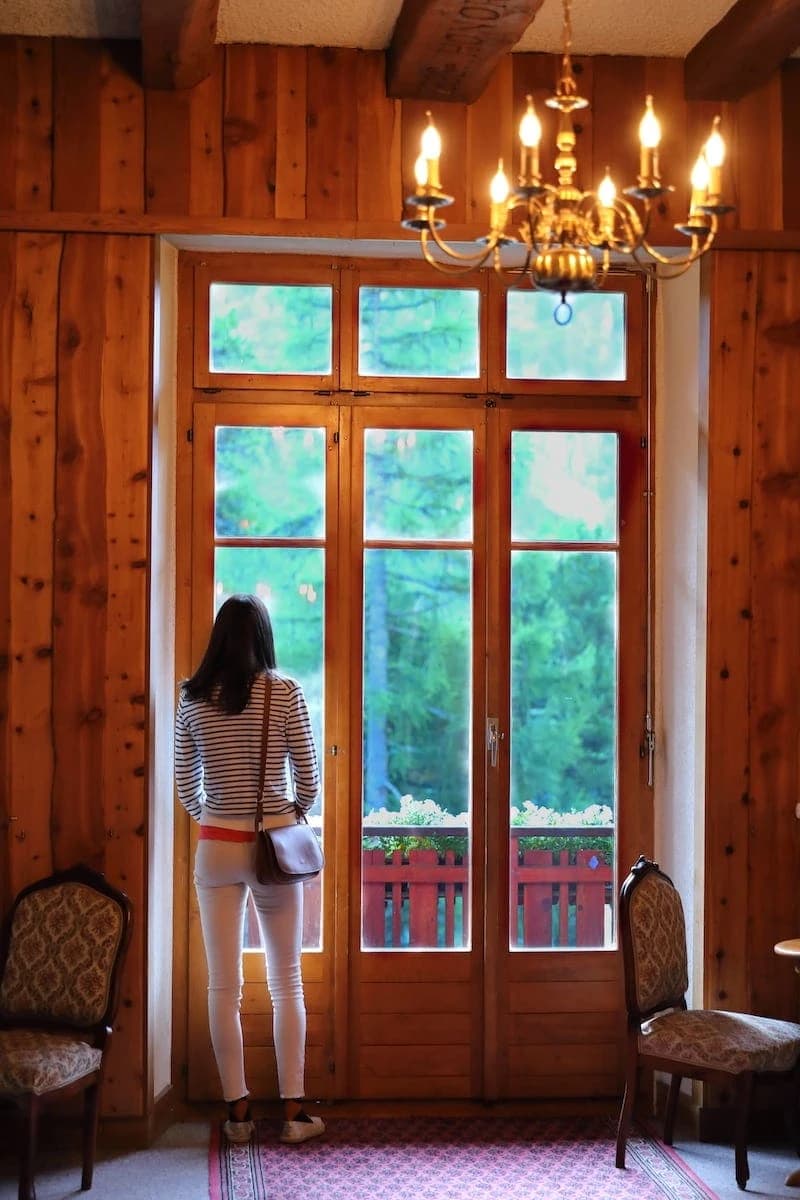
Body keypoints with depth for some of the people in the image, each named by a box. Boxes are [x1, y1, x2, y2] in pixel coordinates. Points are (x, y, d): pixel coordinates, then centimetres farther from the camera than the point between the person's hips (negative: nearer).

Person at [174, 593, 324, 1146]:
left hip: (217, 846, 1)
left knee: (224, 984, 7)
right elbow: (309, 778, -3)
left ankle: (238, 1110, 12)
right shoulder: (285, 693, -7)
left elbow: (186, 785, 6)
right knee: (286, 980, 8)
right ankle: (294, 1111, 11)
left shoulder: (193, 700, 0)